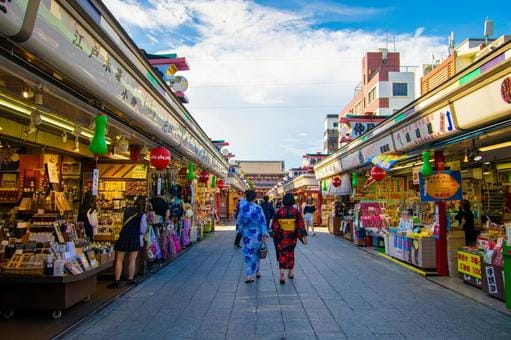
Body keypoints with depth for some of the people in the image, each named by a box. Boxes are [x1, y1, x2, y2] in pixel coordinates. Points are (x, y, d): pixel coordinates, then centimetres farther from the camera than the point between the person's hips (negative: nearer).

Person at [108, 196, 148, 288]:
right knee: (132, 260, 8)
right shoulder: (142, 214, -4)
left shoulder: (127, 211, 8)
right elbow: (143, 229, -2)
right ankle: (130, 279, 14)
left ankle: (117, 281, 4)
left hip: (123, 236, 3)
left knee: (119, 259, 6)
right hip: (135, 237, -3)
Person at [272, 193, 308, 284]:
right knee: (291, 253, 20)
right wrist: (304, 236, -4)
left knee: (282, 254, 1)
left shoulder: (279, 212, -9)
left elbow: (274, 225, -4)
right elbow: (301, 225, -8)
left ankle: (282, 272, -19)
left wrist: (275, 234, 11)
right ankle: (290, 272, 31)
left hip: (281, 237, -2)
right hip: (292, 237, 2)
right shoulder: (296, 212, -7)